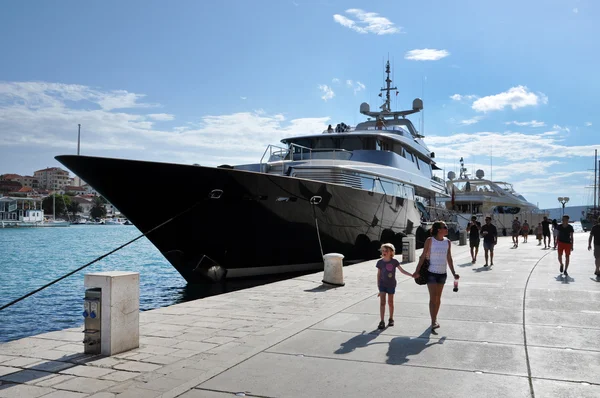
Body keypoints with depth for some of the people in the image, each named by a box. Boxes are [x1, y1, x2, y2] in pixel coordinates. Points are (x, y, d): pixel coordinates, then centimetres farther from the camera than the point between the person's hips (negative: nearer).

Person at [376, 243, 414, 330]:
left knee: (390, 302, 9)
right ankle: (382, 322, -5)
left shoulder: (394, 261, -7)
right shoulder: (380, 262, -5)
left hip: (391, 285, 0)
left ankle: (391, 319, 28)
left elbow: (402, 271, -1)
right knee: (382, 302, -7)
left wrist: (412, 275, -9)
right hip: (382, 284, 0)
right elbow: (378, 275, 4)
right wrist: (378, 286, 5)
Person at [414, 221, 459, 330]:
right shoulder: (430, 240, -7)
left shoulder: (447, 242, 6)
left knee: (438, 298, 13)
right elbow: (423, 256, -7)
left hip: (442, 273, 5)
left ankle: (435, 319, 26)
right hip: (431, 272, -5)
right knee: (433, 297, -11)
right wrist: (417, 271, -14)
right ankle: (433, 322, -13)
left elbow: (449, 259, 12)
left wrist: (453, 273, 10)